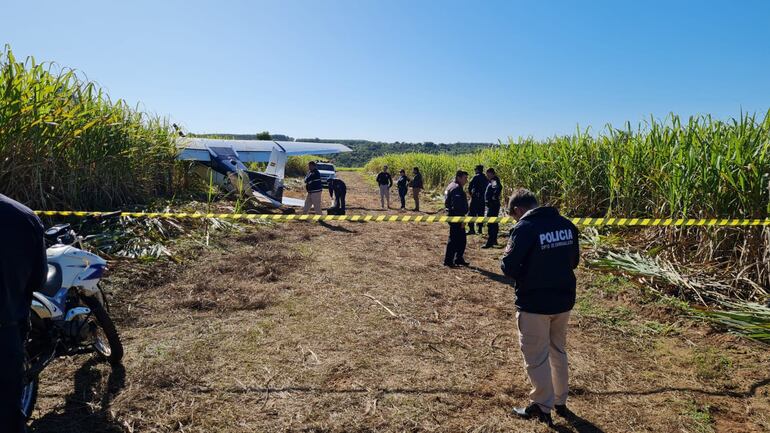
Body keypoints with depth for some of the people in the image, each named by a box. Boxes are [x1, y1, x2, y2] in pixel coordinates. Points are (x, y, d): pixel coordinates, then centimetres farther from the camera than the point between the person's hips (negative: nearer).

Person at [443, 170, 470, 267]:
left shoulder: (452, 186, 15)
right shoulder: (457, 189, -18)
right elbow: (458, 206, -24)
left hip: (452, 215, 11)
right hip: (456, 217, -11)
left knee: (461, 239, 17)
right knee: (453, 239, -3)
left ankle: (459, 259, 25)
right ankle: (448, 260, 4)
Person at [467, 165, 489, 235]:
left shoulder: (476, 177, -8)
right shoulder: (485, 178, 12)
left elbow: (470, 186, -12)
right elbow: (487, 187, 14)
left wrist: (470, 193, 3)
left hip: (475, 198, -7)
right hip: (483, 198, 7)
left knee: (471, 213, -5)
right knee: (481, 213, 13)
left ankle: (471, 229, -11)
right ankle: (480, 229, 14)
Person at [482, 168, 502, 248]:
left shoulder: (495, 181, -16)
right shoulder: (492, 181, 15)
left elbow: (498, 187, -37)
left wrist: (494, 197, -27)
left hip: (493, 205, -11)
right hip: (491, 205, 11)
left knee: (491, 224, -10)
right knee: (494, 223, 17)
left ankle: (490, 242, -9)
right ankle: (494, 240, 27)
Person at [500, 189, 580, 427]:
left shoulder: (524, 228, -19)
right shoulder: (567, 225, 1)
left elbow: (509, 267, -18)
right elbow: (573, 261, 12)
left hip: (534, 303, -7)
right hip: (564, 299, 7)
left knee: (536, 356, 10)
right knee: (558, 351, 23)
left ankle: (543, 406, 24)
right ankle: (560, 401, 37)